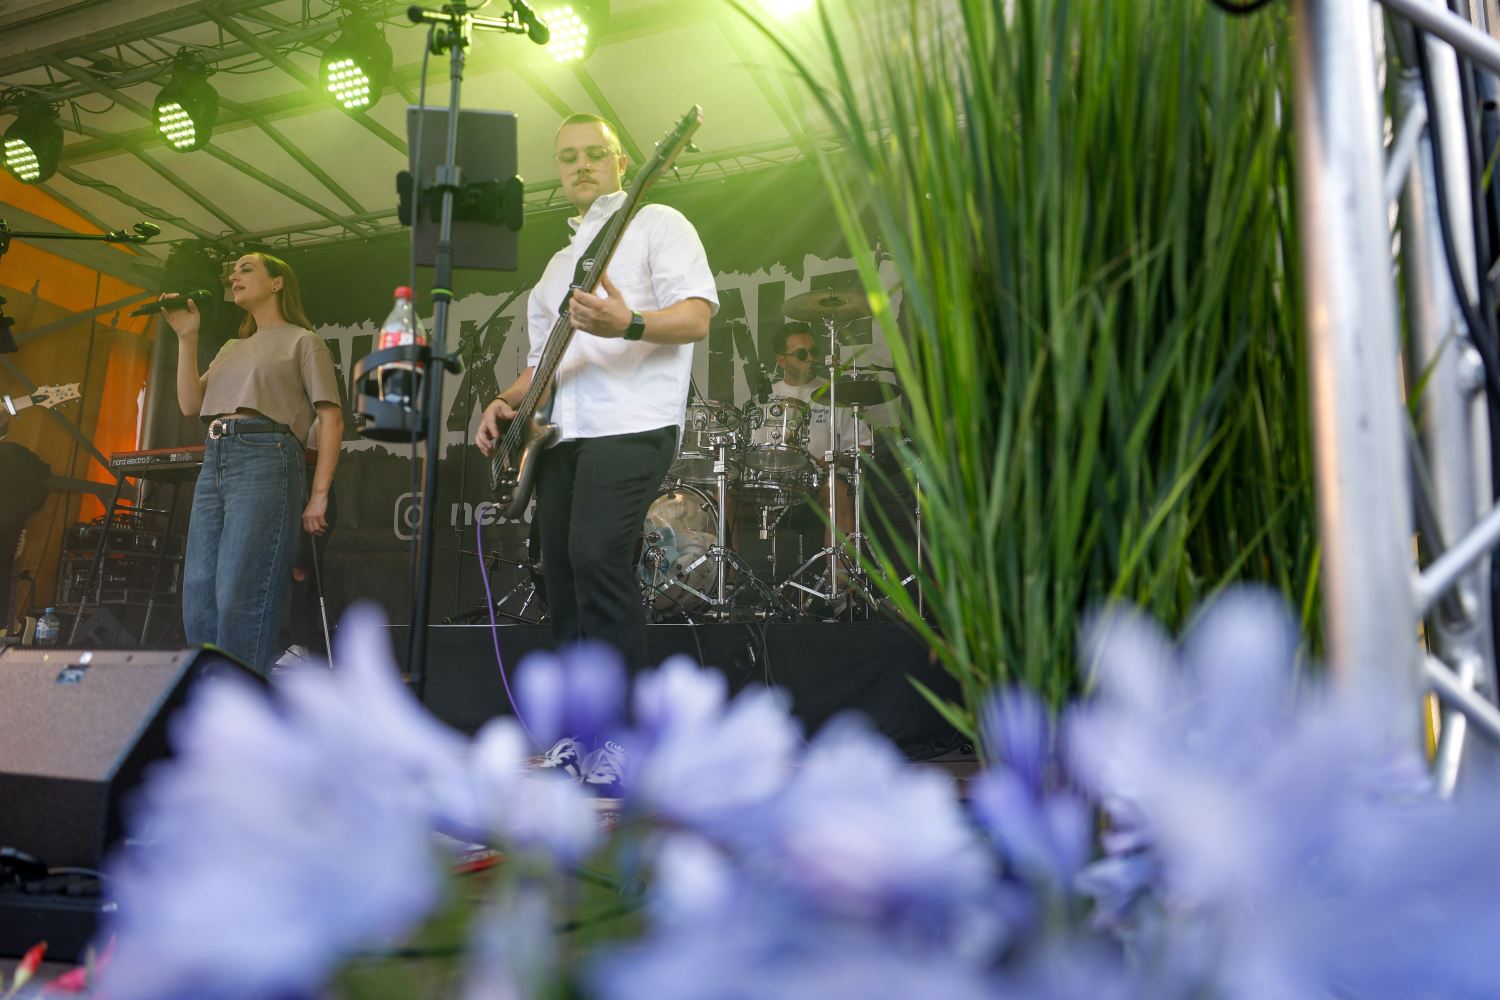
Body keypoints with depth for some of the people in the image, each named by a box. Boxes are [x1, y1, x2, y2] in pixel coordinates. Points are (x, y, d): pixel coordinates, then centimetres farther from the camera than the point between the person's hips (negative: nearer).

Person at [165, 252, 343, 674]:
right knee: (199, 602, 3)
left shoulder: (303, 341, 8)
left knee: (240, 600, -14)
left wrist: (319, 494, -10)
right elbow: (190, 404, 16)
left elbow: (331, 419, 0)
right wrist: (187, 338, 11)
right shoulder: (230, 349, 28)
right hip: (214, 464, 7)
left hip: (266, 461, -7)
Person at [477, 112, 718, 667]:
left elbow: (696, 317, -8)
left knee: (596, 558, -23)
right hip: (561, 434, 8)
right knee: (561, 572, 5)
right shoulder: (559, 262, 28)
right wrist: (506, 401, 9)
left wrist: (627, 324, -27)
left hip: (631, 426, -8)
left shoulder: (656, 222, 6)